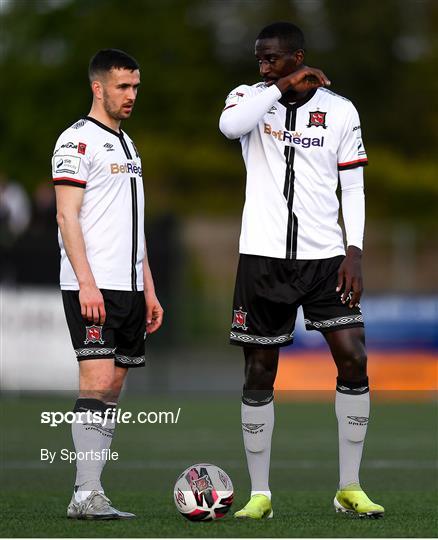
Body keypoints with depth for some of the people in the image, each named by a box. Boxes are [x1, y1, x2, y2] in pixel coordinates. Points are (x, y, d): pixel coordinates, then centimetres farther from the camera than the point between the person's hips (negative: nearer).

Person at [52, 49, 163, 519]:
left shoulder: (126, 144, 20)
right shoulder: (78, 140, -6)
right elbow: (67, 217, -13)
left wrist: (149, 290, 18)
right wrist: (87, 283, -21)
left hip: (128, 288, 9)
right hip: (92, 289, -9)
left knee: (113, 390, 6)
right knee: (97, 383, -14)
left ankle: (89, 493, 7)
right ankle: (87, 495, -14)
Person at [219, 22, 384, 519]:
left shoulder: (340, 111, 4)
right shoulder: (251, 98, 2)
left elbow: (353, 186, 7)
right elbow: (229, 125, -22)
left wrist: (354, 254, -3)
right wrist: (283, 87, -17)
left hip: (325, 258, 0)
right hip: (263, 257, 0)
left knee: (354, 360, -9)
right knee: (259, 375, 2)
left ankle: (349, 488, 3)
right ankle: (259, 494, 12)